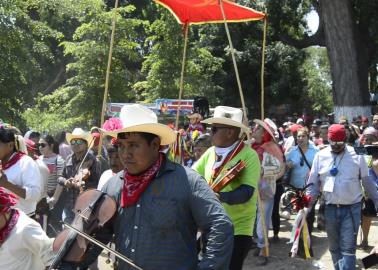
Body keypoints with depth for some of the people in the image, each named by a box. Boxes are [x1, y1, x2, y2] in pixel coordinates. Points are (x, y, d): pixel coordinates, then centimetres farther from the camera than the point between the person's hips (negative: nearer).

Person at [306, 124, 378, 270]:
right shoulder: (320, 156, 1)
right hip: (330, 209, 3)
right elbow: (313, 184, 4)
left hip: (351, 209, -2)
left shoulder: (356, 155, -3)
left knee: (348, 248, -5)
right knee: (334, 247, 13)